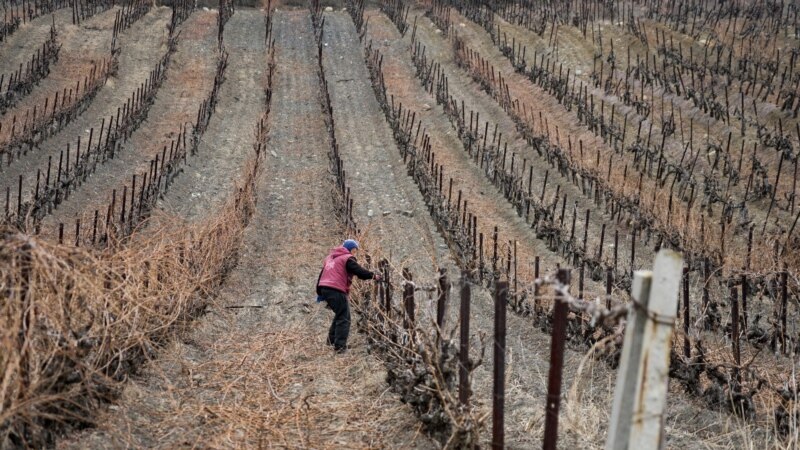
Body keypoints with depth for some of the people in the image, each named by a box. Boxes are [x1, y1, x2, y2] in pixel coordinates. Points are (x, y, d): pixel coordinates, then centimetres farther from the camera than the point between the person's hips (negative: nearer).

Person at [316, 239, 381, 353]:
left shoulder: (330, 257, 23)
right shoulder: (348, 259, -2)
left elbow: (321, 274, 24)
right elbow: (360, 272, -12)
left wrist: (320, 293, 28)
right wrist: (373, 276, 1)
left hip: (324, 289, 8)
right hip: (337, 291, -8)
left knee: (339, 314, 25)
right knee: (344, 318, -3)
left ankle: (332, 339, 26)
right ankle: (340, 346, -8)